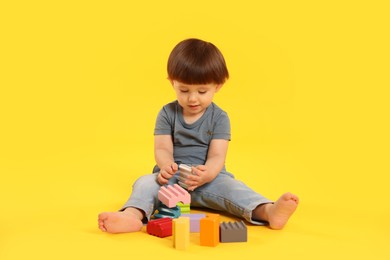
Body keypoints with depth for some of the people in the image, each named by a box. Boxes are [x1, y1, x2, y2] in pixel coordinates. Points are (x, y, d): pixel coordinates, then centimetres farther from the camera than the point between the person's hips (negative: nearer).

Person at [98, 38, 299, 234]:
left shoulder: (219, 118, -1)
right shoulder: (167, 114, 3)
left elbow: (216, 156, -10)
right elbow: (162, 149, -5)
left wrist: (207, 174, -35)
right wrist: (166, 166, -31)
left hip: (209, 177, -1)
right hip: (173, 177, 1)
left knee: (230, 187, -30)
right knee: (146, 182, -27)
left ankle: (268, 211, -51)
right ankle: (133, 215, -56)